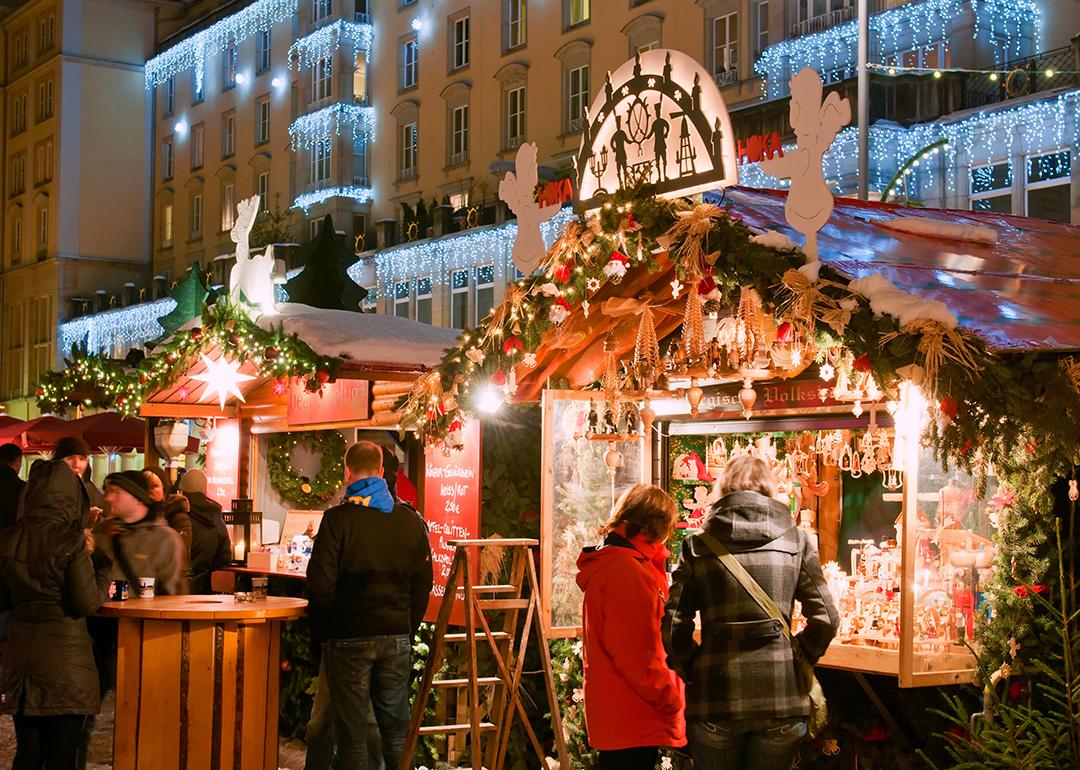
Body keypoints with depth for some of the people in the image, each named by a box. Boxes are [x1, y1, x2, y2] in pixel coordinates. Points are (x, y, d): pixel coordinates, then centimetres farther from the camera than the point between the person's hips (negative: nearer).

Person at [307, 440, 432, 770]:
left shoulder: (337, 519, -10)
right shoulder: (411, 520, 4)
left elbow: (320, 585, -12)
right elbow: (423, 583, 7)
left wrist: (322, 632, 2)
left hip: (349, 638, -4)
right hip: (397, 637, 4)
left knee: (351, 732, 3)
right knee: (396, 727, 12)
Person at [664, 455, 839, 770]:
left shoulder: (697, 546, 1)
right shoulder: (796, 540, 3)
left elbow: (674, 624, -5)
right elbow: (825, 618, -2)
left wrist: (691, 669, 9)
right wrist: (797, 661, 12)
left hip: (714, 700, 0)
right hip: (780, 697, 1)